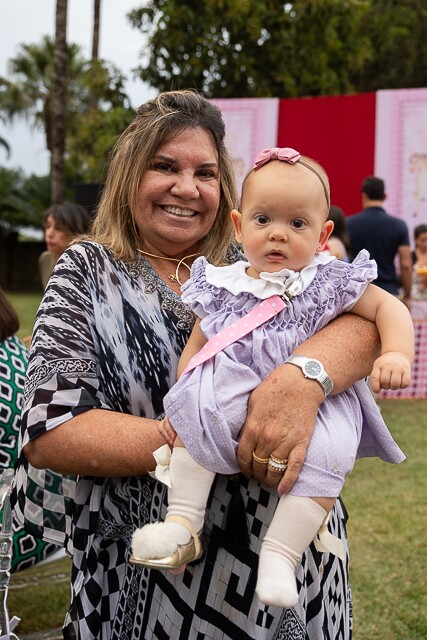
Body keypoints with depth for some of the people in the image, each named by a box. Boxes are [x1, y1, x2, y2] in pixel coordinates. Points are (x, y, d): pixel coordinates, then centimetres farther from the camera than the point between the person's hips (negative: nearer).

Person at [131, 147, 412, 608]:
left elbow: (388, 307, 6)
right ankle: (183, 524, -19)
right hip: (236, 392, 2)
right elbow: (196, 346, 12)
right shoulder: (222, 286, 7)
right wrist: (183, 396, -1)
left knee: (327, 453, -30)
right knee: (195, 410, -27)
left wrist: (396, 354, -12)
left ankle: (280, 556, -20)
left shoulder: (330, 283, 1)